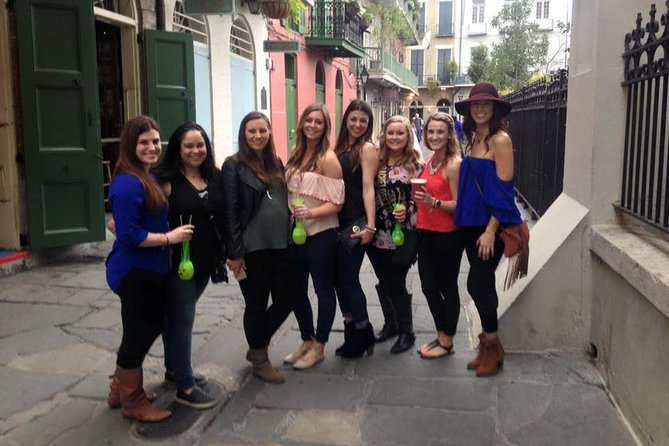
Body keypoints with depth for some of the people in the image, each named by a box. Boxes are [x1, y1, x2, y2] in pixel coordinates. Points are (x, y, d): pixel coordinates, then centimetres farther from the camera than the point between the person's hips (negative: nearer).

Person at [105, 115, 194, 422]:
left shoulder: (149, 178, 9)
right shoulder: (127, 183, -21)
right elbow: (129, 235, -25)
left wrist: (173, 233, 6)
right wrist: (169, 238, -19)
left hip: (151, 269, 10)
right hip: (134, 272, -10)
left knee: (152, 326, 22)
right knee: (138, 334, 5)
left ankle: (120, 389, 40)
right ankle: (133, 402, 26)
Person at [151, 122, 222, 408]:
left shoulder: (215, 177, 6)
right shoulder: (167, 180, -12)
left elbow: (222, 217, 13)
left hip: (204, 260, 6)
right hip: (177, 261, -6)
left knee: (178, 314, 20)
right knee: (182, 318, -2)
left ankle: (174, 369, 35)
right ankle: (185, 387, 7)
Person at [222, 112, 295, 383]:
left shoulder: (276, 163, 12)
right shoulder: (234, 165, -7)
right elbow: (230, 212, -12)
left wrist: (289, 237, 12)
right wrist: (235, 252, -15)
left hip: (282, 246, 6)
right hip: (253, 249, -6)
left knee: (286, 300, 11)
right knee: (256, 305, 8)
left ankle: (257, 347, 33)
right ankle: (260, 360, 26)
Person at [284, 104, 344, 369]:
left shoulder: (328, 159, -12)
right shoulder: (296, 156, 7)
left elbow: (336, 203, -15)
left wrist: (310, 213, -27)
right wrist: (290, 216, 2)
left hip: (321, 233, -7)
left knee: (323, 289, 7)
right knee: (296, 290, 15)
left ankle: (318, 347, 21)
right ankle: (307, 342, 32)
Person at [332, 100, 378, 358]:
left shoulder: (367, 148, -7)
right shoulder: (340, 147, 13)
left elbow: (368, 188, -14)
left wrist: (370, 226, -19)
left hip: (356, 222, -7)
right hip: (338, 220, 7)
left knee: (348, 278, -2)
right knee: (340, 278, 10)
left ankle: (363, 335, 15)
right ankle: (352, 334, 24)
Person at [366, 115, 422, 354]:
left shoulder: (414, 165, -4)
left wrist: (406, 210, -21)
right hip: (377, 234, 4)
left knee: (397, 284, 1)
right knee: (384, 283, 14)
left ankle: (406, 332, 19)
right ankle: (390, 324, 34)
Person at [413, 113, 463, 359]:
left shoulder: (454, 164, -14)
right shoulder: (428, 162, 8)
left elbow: (458, 204, -16)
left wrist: (434, 202, -30)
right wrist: (419, 200, 1)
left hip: (447, 235, -7)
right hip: (426, 233, 8)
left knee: (447, 287, 6)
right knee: (428, 286, 15)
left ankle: (447, 342, 21)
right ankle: (441, 335, 32)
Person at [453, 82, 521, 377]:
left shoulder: (500, 139, -12)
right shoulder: (474, 138, 11)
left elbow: (504, 189, -16)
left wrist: (491, 230, -18)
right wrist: (466, 219, 11)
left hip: (492, 223, -7)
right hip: (472, 222, 7)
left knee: (478, 283, -4)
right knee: (482, 283, 13)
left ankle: (492, 348, 15)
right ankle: (488, 346, 26)